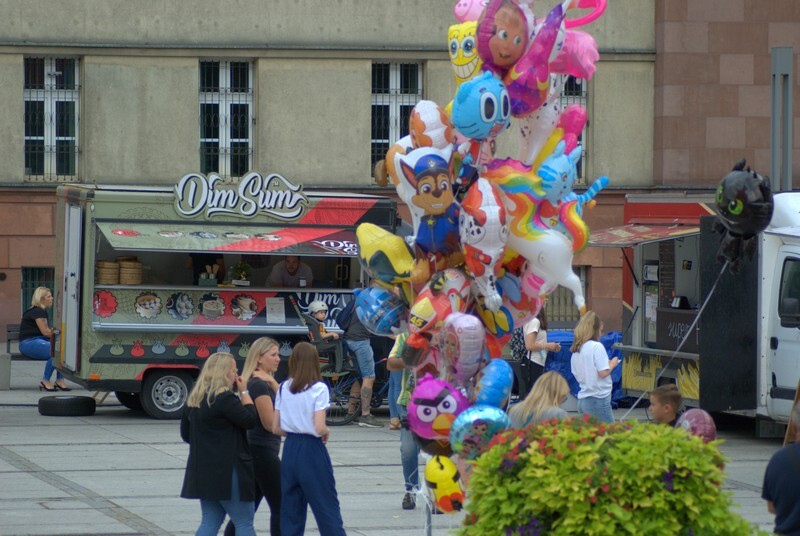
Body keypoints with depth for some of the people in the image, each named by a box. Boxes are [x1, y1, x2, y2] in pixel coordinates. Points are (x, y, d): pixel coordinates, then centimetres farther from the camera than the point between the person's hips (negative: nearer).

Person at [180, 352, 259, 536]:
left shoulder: (195, 398, 11)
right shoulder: (225, 398, -16)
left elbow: (186, 434, 19)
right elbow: (250, 420, -13)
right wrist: (244, 392, -4)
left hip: (202, 470, 8)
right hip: (227, 470, -8)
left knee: (210, 521, 12)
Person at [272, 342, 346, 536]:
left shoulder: (283, 388, 4)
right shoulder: (318, 389, -11)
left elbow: (276, 428, 5)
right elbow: (320, 427, -19)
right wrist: (326, 432, 2)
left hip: (290, 449, 5)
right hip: (312, 449, -5)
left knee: (290, 508, 9)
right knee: (327, 507, 2)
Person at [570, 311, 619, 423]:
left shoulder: (576, 349, 10)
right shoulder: (597, 346, -12)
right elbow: (603, 372, -18)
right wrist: (612, 364, 2)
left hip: (582, 399, 7)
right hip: (598, 399, -7)